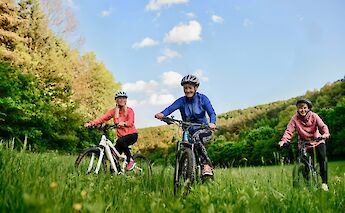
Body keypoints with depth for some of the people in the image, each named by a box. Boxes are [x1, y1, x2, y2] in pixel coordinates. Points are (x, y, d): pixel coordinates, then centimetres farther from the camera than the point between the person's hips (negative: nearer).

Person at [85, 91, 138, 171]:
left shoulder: (129, 110, -5)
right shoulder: (114, 111, 5)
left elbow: (131, 122, -23)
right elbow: (103, 118, -8)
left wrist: (123, 123, -46)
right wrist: (91, 123, -23)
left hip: (132, 134, -4)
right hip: (121, 136, 4)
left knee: (121, 141, -33)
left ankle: (130, 160, -16)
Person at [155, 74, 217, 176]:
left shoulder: (202, 98, -5)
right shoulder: (182, 101, -4)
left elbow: (212, 113, -17)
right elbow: (171, 108, -23)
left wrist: (212, 123, -40)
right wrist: (162, 114, -46)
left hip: (203, 130, -3)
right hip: (189, 132, 3)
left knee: (196, 138, -35)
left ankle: (206, 165, -31)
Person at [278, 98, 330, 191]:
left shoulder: (314, 116, -11)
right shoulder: (295, 118, -12)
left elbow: (322, 126, -22)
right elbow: (289, 131, -21)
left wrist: (326, 134, -44)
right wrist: (283, 140, -39)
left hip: (318, 141, 0)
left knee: (323, 158, -19)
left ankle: (324, 182, -10)